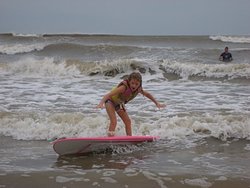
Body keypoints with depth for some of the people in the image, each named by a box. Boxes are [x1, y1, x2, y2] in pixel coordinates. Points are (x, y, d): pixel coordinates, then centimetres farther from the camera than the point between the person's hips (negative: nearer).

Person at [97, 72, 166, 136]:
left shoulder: (138, 89, -19)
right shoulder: (124, 87, -40)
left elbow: (147, 94, 3)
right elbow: (108, 95, -47)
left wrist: (157, 103, 8)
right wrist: (101, 103, -62)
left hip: (119, 103, 7)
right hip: (110, 101, -7)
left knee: (128, 121, 5)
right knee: (114, 121, -21)